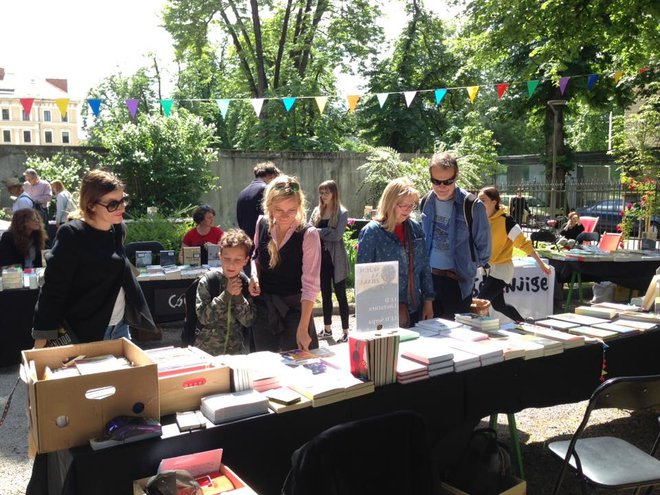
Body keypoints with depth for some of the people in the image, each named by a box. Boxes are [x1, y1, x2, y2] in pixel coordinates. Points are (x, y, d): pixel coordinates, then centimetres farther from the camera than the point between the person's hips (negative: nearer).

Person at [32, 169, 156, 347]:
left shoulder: (118, 229, 1)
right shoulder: (72, 235, -18)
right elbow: (53, 290, -17)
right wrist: (43, 338, -17)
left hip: (120, 327, 6)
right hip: (82, 333, -6)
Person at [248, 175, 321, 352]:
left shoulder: (308, 234, -17)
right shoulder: (262, 224, -3)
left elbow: (310, 284, -20)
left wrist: (303, 328, -26)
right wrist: (254, 276, -5)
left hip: (294, 309, -4)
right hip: (263, 307, 4)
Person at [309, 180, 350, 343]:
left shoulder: (342, 213, -5)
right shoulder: (317, 211, 8)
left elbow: (337, 235, -16)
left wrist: (319, 233, -13)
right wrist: (328, 232, -18)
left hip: (336, 258, -5)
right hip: (321, 256, 5)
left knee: (340, 295, 1)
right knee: (325, 294, 13)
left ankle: (345, 331, 6)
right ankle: (327, 329, 23)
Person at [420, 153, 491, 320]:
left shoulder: (472, 206, -11)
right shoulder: (426, 202, 5)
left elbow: (483, 247, -3)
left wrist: (468, 268, 4)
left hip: (458, 281, -4)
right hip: (428, 279, 5)